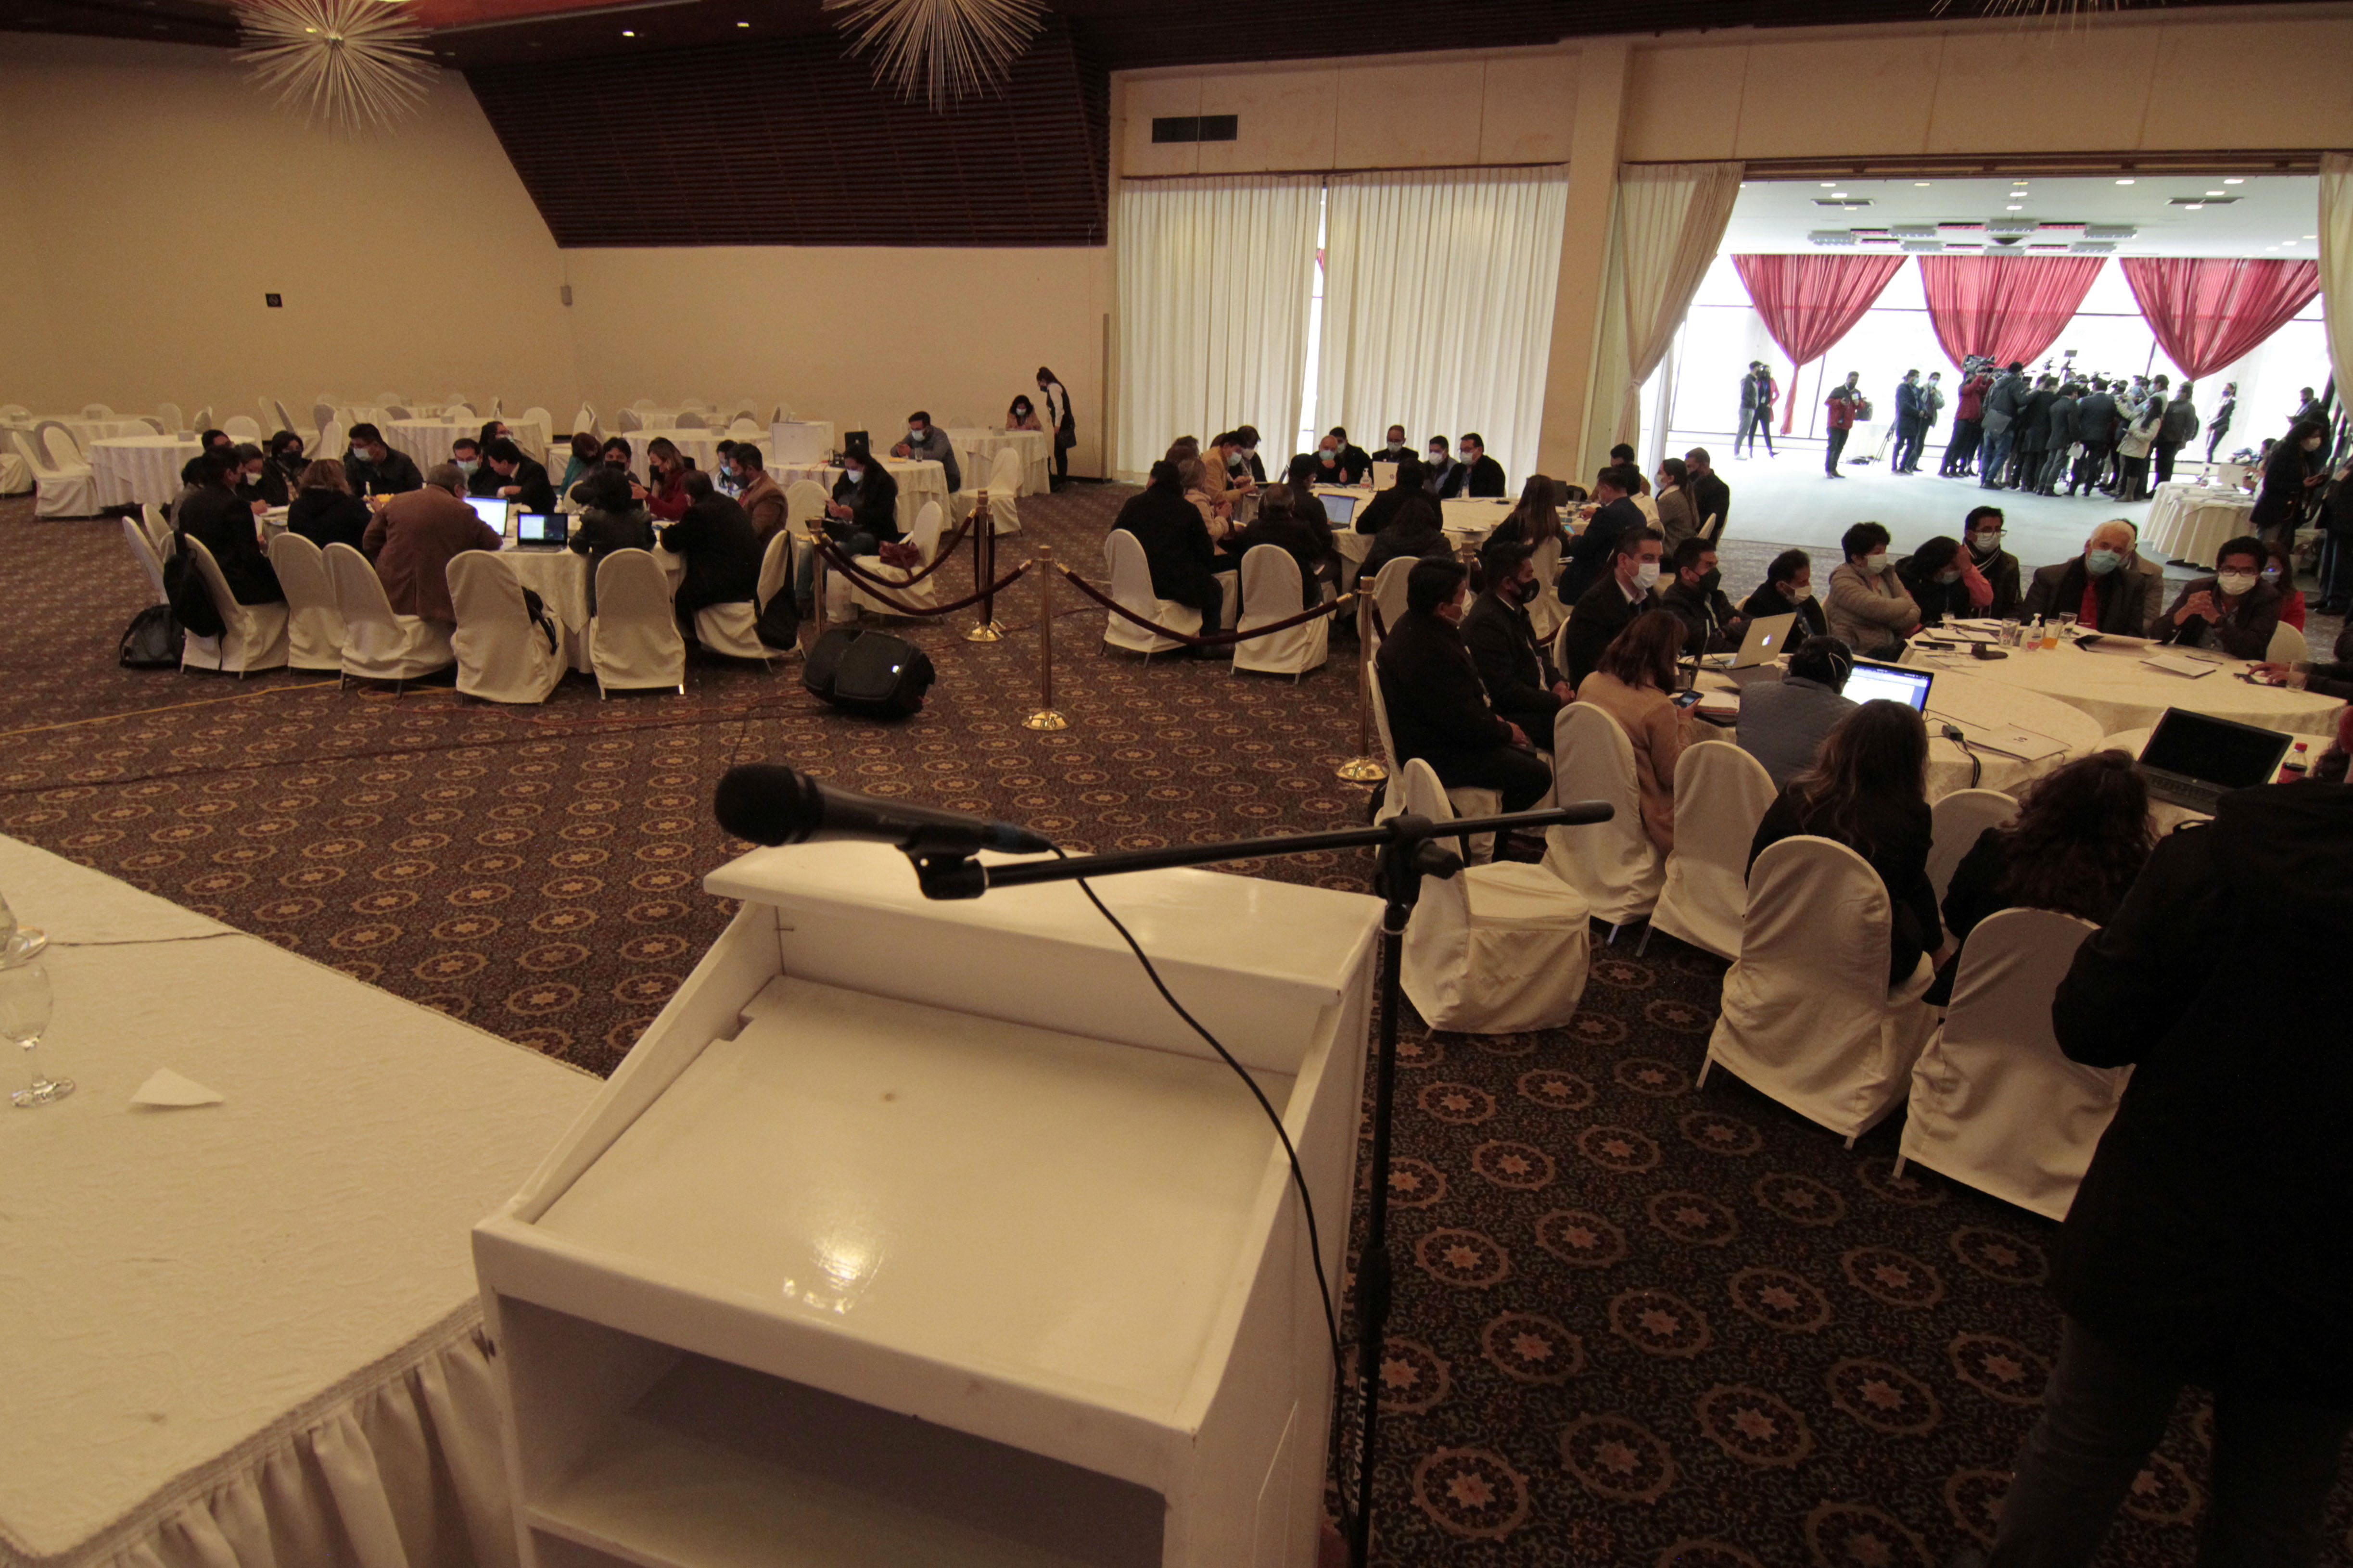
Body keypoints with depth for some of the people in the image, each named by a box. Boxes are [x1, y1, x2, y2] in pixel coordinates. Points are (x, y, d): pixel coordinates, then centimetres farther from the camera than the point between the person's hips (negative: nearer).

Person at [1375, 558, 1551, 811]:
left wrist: (1491, 719, 7)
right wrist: (1506, 731, -8)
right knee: (1538, 776, -7)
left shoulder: (1414, 624, 0)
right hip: (1436, 757, -11)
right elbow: (1466, 724, -26)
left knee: (1525, 749, 21)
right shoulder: (1430, 656, -34)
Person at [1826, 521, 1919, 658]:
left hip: (1894, 649, 8)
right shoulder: (1844, 581, -8)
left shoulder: (1888, 574, 15)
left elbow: (1914, 614, 7)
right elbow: (1881, 610, -20)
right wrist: (1905, 603, 1)